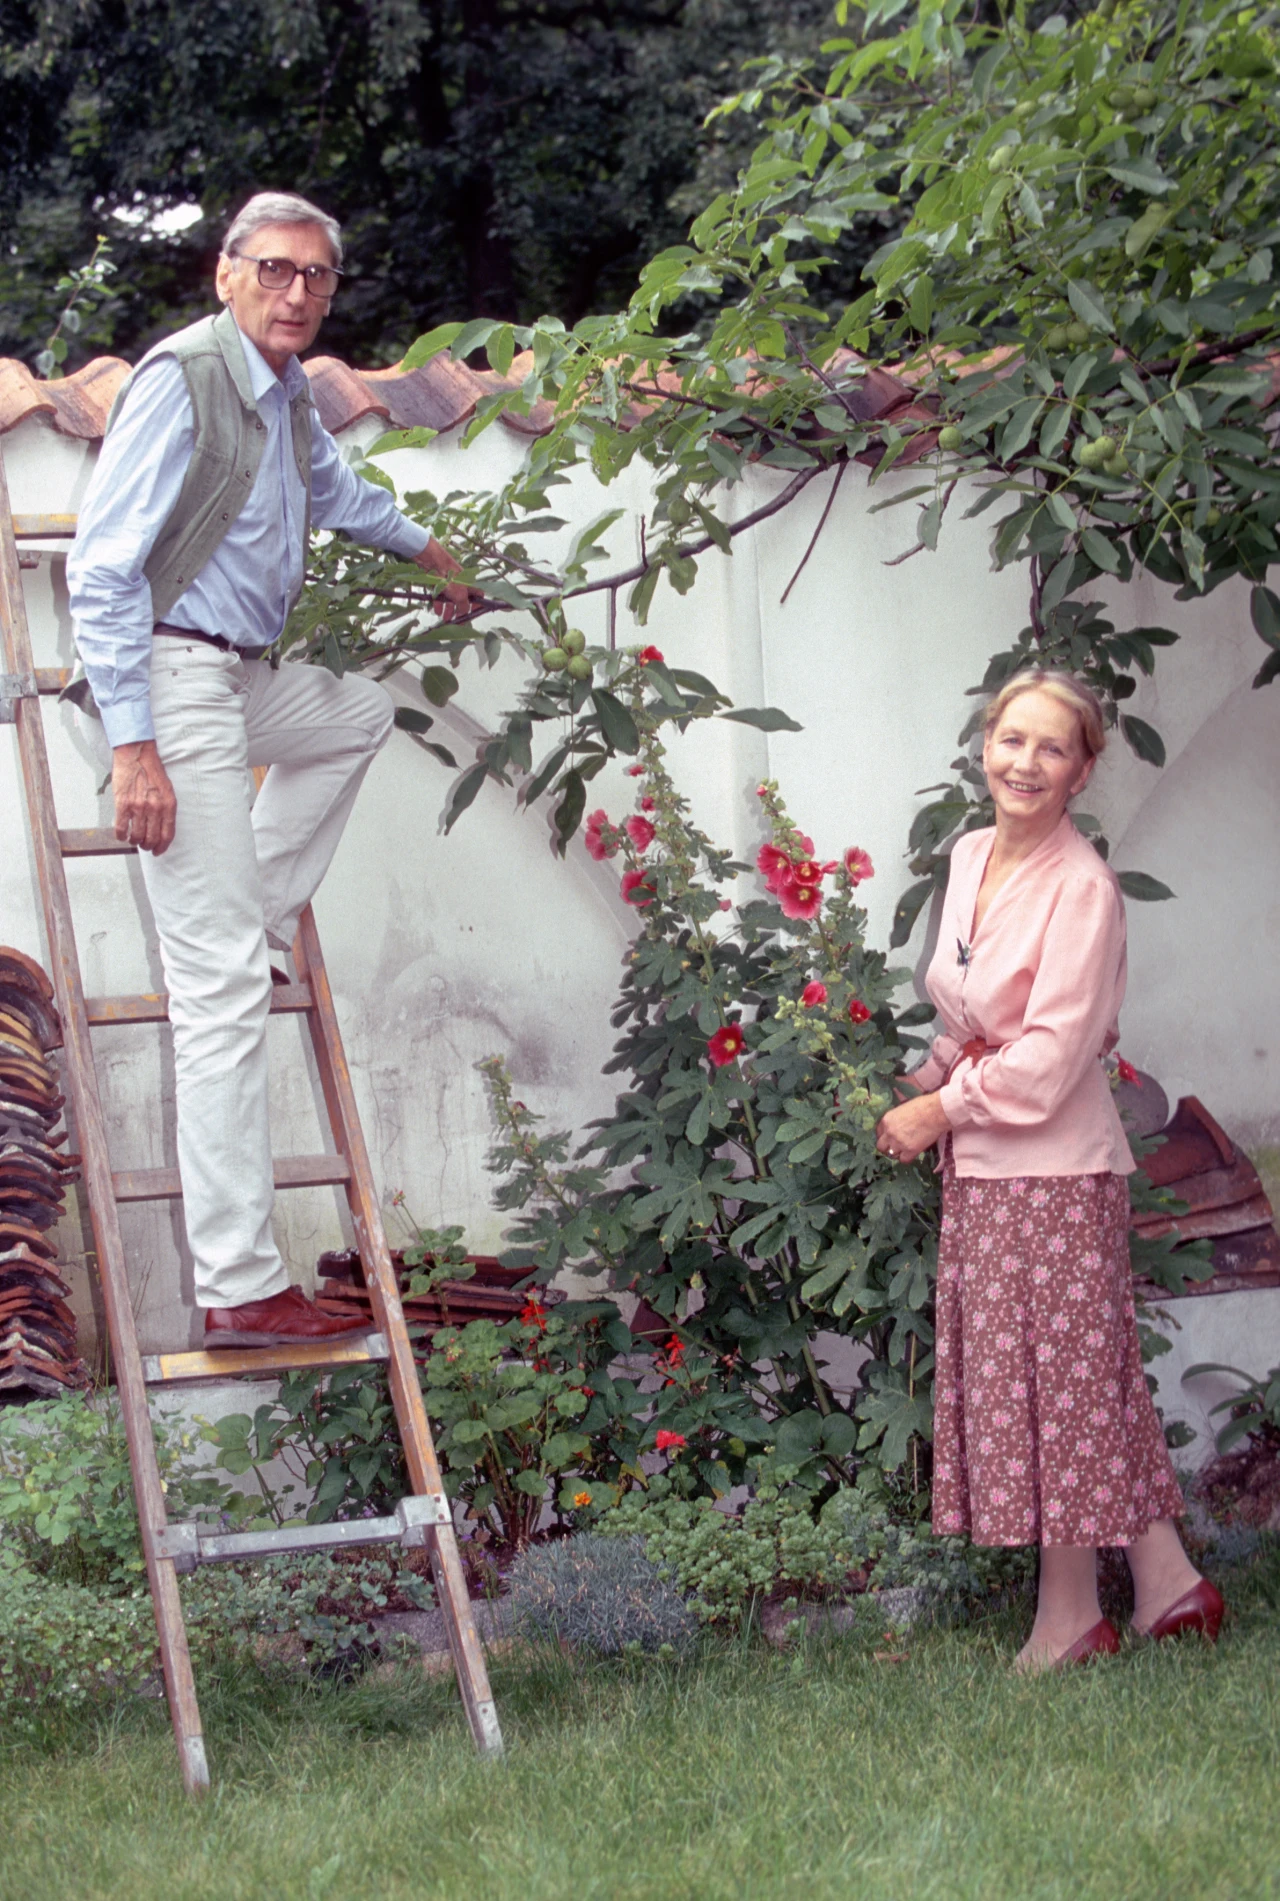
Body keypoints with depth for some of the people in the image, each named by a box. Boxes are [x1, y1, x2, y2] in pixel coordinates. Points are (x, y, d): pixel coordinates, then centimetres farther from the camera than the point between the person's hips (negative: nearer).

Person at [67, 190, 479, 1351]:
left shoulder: (287, 394, 13)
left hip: (243, 678, 10)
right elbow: (103, 569, -19)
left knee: (362, 711, 36)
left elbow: (338, 490, 37)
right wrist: (133, 746, -24)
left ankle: (253, 916, 22)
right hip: (175, 685, -10)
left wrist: (432, 554, 53)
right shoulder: (183, 379, -15)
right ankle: (239, 1287, -13)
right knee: (223, 987, -13)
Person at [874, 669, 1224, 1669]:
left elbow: (1049, 1056, -18)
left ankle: (1071, 1616, 11)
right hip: (982, 1166, 8)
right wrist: (943, 1076, 7)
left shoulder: (1082, 888, -17)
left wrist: (940, 1109, -10)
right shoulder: (970, 857, 8)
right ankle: (1165, 1580, 19)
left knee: (1060, 1381, 1)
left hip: (1055, 1171, -8)